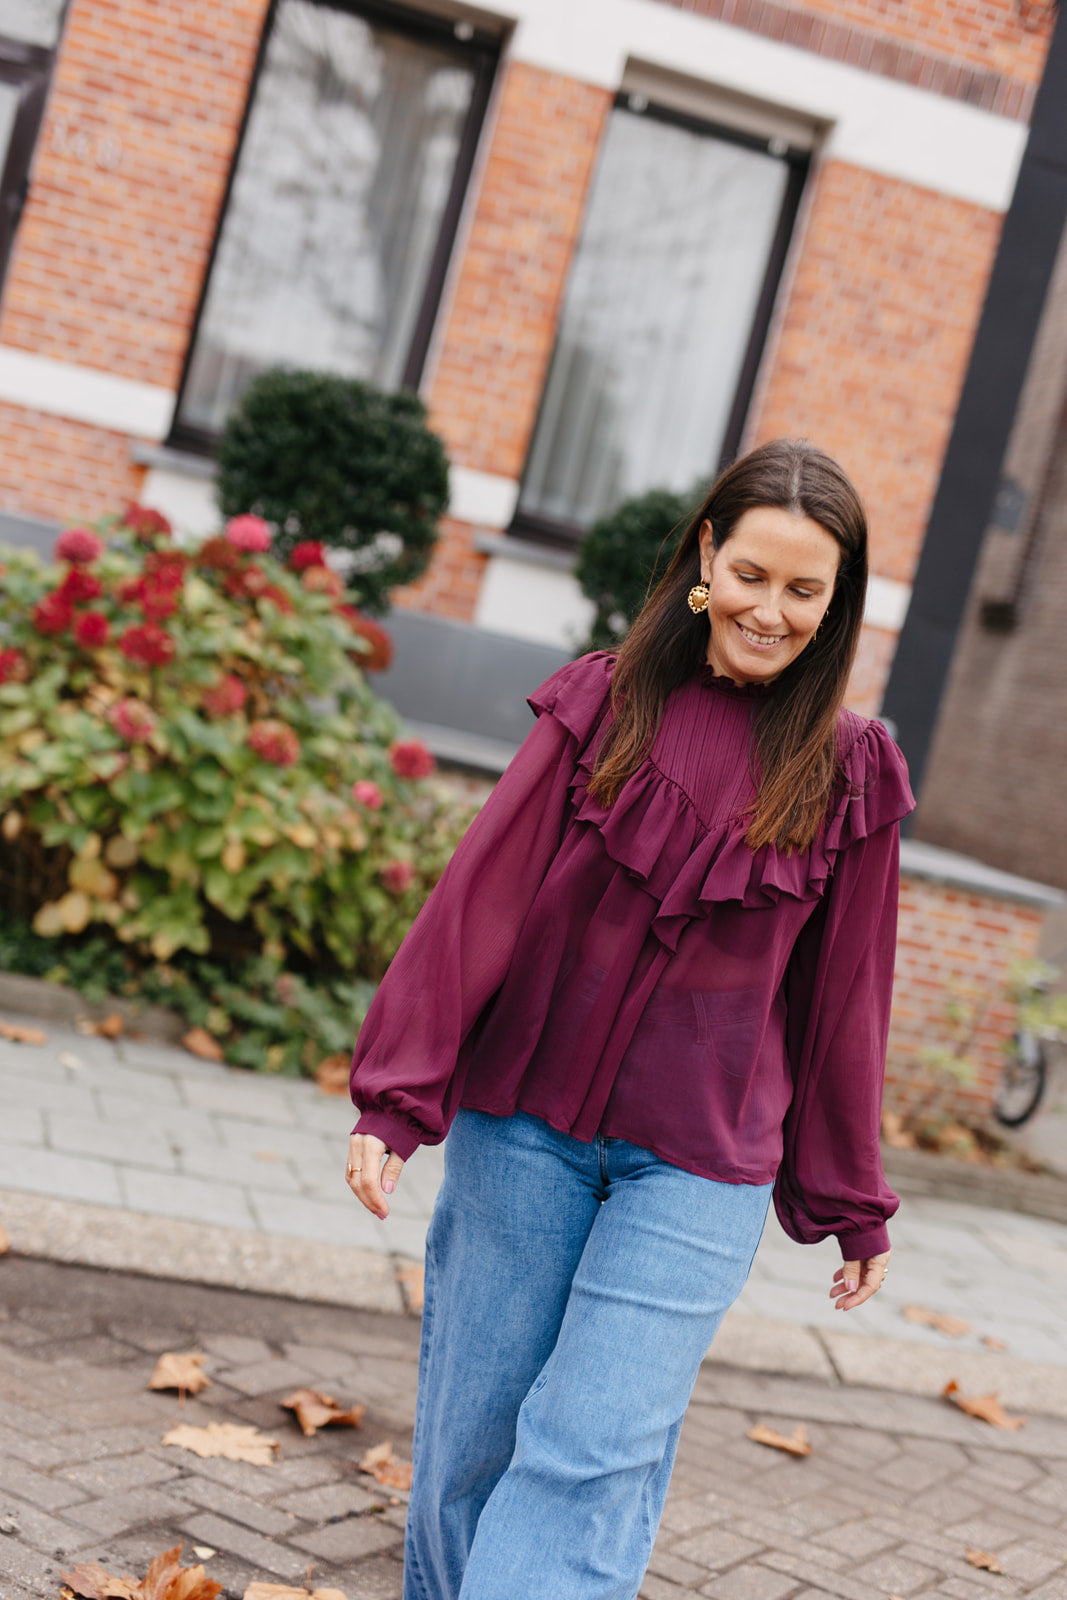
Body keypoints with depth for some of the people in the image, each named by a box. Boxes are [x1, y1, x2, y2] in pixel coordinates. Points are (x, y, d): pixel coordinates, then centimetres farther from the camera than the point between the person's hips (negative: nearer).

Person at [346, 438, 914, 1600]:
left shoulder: (846, 775, -1)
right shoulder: (602, 705, -1)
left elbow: (841, 994, 6)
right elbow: (481, 897, -3)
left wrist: (849, 1205, 12)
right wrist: (396, 1095, -7)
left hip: (700, 1165, -1)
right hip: (524, 1127, 1)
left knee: (594, 1455, -6)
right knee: (471, 1433, 10)